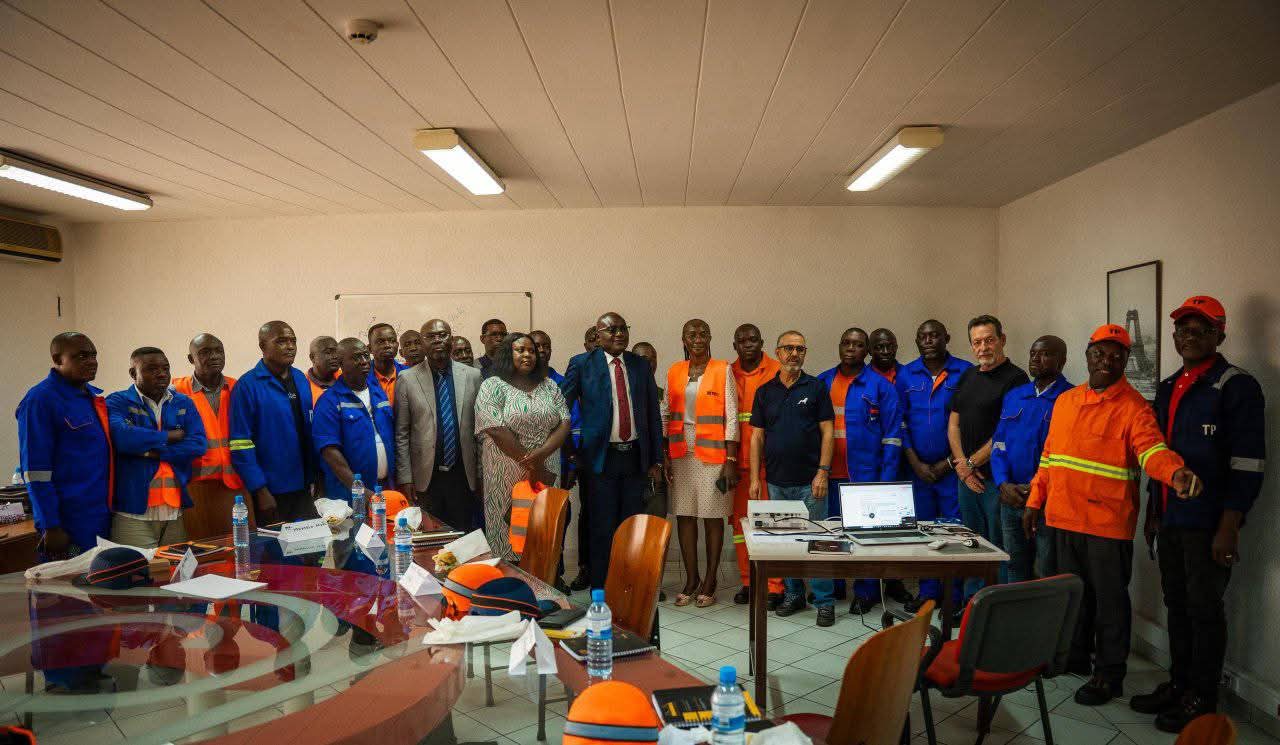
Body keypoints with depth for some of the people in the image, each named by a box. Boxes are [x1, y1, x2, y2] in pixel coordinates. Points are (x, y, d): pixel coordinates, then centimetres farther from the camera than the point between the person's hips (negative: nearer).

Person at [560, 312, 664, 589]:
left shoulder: (640, 366, 9)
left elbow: (653, 414, 11)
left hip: (635, 456, 3)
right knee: (603, 527, 2)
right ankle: (600, 589, 14)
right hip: (601, 456, -3)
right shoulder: (582, 364, -1)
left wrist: (656, 460, 8)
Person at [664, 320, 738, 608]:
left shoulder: (723, 371, -1)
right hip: (680, 453, 3)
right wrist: (665, 456, 5)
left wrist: (731, 460, -9)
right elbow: (668, 417, 10)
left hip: (712, 453, -3)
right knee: (684, 515, 6)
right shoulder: (674, 372, 9)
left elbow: (731, 417, -4)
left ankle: (710, 581, 13)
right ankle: (691, 580, 17)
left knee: (713, 517, 2)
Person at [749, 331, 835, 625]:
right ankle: (793, 595, 23)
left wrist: (823, 471, -11)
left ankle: (824, 601, 7)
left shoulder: (816, 388, 1)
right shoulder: (764, 392, 8)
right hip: (777, 482, 3)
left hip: (809, 481, -3)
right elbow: (757, 437, 8)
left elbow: (828, 432, -2)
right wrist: (755, 478, 2)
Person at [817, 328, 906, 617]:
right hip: (828, 474, 3)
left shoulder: (880, 386, -2)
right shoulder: (821, 383, 7)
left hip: (866, 474, -3)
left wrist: (887, 479, -10)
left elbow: (892, 434, -4)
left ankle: (866, 591, 18)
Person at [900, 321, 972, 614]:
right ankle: (927, 591, 22)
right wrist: (915, 463, -3)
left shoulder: (965, 372, -3)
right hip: (918, 467, 3)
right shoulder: (906, 375, 5)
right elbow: (900, 422, 5)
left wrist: (949, 463, -7)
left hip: (952, 467, -3)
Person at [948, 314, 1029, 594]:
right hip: (967, 477, 7)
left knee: (999, 546, -1)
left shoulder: (1015, 378, -8)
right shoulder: (967, 377, 15)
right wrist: (962, 465, 1)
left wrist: (972, 463, -8)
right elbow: (953, 424, 14)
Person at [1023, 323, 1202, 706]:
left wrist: (1176, 472, -46)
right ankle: (1075, 653, 35)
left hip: (1109, 523, -6)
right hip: (1064, 517, 6)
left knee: (1109, 598, 4)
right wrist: (1035, 502, 14)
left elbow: (1152, 448, -24)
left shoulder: (1134, 407, -7)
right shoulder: (1065, 401, 12)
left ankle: (1110, 673, 17)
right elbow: (1050, 456, 16)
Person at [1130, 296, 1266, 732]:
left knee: (1204, 610, 3)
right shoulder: (1167, 389, 14)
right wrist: (1152, 513, 17)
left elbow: (1247, 465, -13)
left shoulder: (1237, 387, -9)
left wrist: (1228, 528, -17)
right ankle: (1179, 684, 26)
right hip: (1170, 520, 7)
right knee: (1177, 606, 14)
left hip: (1208, 524, -7)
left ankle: (1201, 699, 15)